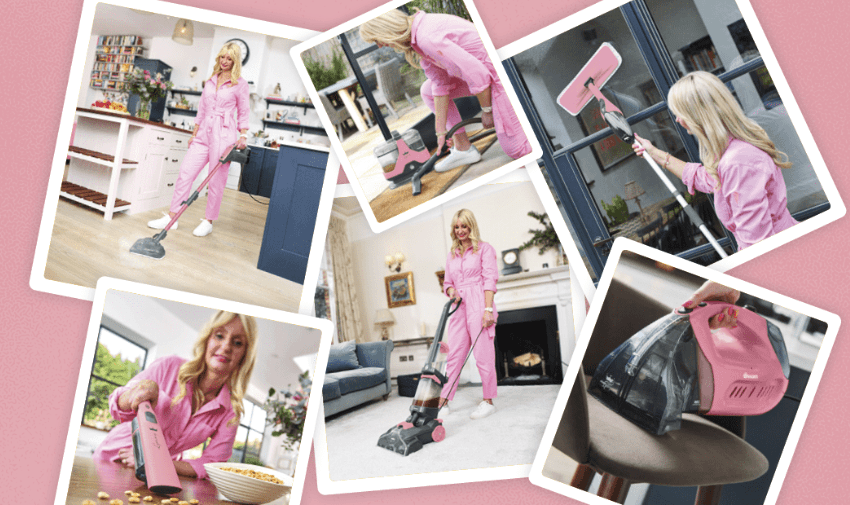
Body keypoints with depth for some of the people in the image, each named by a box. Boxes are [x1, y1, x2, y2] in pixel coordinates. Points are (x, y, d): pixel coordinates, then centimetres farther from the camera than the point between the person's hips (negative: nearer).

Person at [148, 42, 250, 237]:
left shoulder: (240, 84, 0)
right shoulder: (211, 80, 15)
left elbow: (243, 113, 2)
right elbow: (202, 109, 19)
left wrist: (243, 136, -9)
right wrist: (194, 133, 16)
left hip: (224, 133, -5)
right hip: (204, 132, 5)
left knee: (216, 180, -2)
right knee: (185, 172, -2)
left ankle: (208, 222, 9)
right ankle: (171, 217, 2)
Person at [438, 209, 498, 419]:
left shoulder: (484, 249, 2)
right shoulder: (452, 254, 19)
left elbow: (489, 280, -6)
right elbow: (447, 281, 22)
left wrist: (488, 309, -15)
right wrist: (451, 291, -3)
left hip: (478, 306, -5)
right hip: (459, 308, 5)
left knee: (483, 355, -3)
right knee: (453, 356, 3)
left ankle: (488, 402, 5)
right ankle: (443, 401, 4)